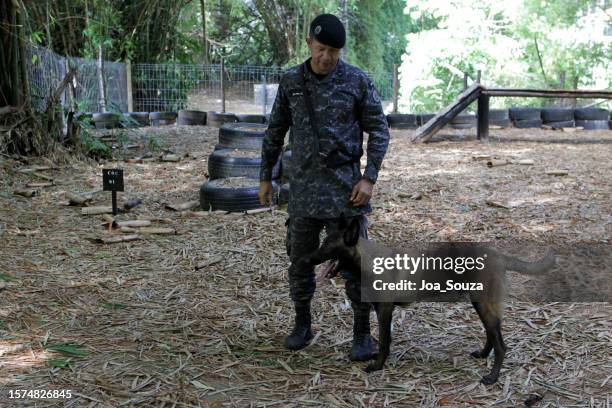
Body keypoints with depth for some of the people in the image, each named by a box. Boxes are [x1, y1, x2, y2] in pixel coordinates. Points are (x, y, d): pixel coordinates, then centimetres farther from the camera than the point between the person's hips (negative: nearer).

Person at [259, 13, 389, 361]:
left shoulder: (358, 81, -4)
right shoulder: (291, 81, 4)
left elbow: (379, 130, -2)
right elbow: (275, 132, 13)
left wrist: (370, 178, -11)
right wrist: (265, 177, 13)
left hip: (344, 187, -3)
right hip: (304, 188, 3)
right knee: (301, 260, 11)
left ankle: (363, 334, 11)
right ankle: (302, 325, 30)